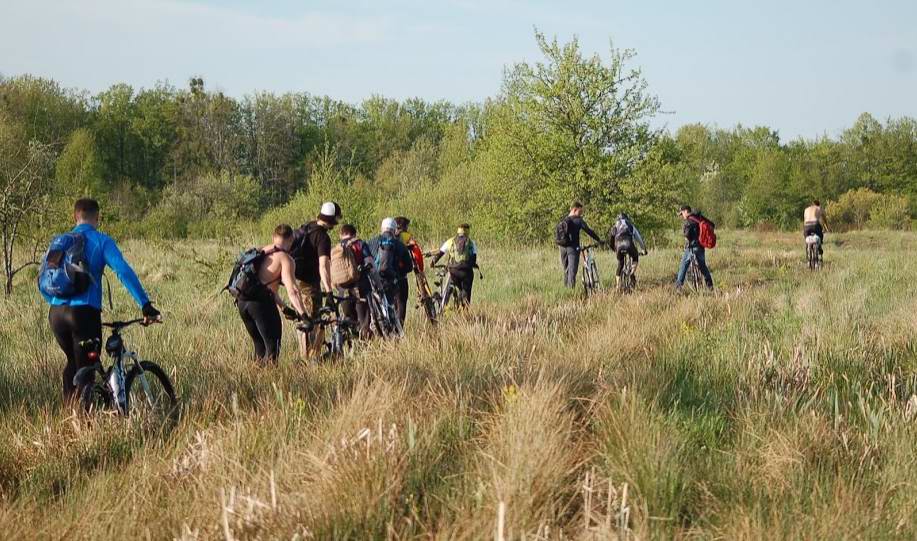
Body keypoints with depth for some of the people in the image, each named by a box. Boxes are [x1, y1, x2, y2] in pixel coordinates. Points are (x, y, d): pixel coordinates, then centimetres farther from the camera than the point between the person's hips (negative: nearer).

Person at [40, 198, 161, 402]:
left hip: (56, 314, 5)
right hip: (84, 313, -5)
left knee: (73, 362, 25)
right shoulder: (101, 241, -1)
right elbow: (124, 272, -14)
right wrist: (145, 305, -17)